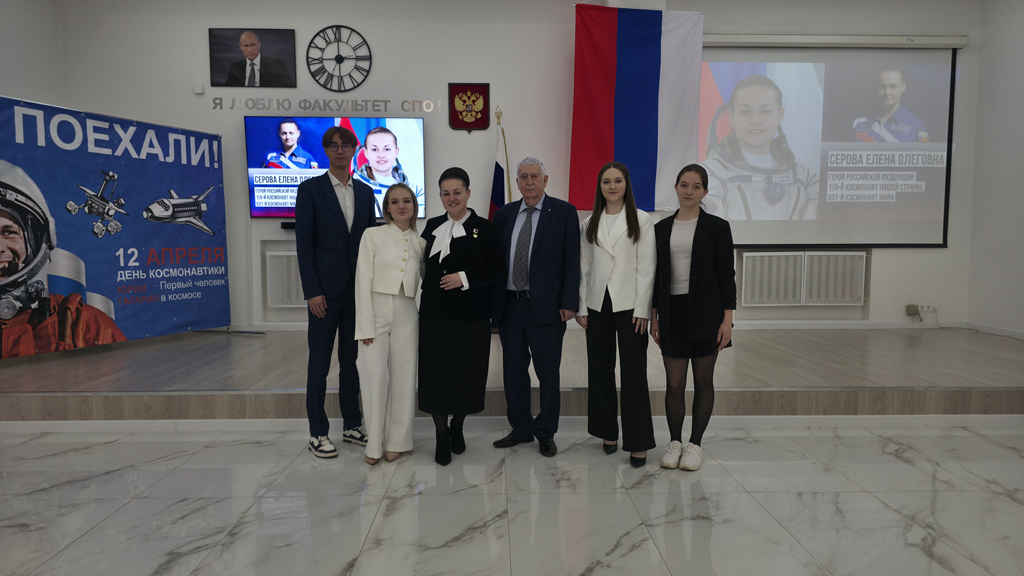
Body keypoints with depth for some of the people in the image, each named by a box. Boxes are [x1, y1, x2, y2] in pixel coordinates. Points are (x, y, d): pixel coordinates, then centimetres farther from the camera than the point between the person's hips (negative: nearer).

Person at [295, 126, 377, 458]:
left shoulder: (365, 193, 12)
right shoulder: (310, 189, -1)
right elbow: (303, 242, -6)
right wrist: (312, 291, -12)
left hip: (358, 289, 4)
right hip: (325, 290, -4)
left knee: (352, 359, 11)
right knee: (319, 362, 3)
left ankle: (352, 426, 22)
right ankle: (318, 433, 13)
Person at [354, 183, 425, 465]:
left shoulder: (419, 243, 9)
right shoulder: (373, 235, 0)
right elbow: (363, 280, -5)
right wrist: (366, 325, -10)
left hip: (406, 315, 3)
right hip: (376, 312, -3)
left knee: (403, 378, 4)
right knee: (376, 376, -9)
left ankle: (396, 441, 17)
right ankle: (374, 443, 6)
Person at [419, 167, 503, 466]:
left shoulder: (483, 228, -1)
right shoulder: (432, 226, 11)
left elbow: (496, 268, -6)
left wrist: (465, 278, -16)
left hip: (471, 316, -2)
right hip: (434, 314, 3)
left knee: (467, 374, 6)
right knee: (435, 374, 2)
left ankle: (457, 427, 31)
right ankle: (441, 437, 19)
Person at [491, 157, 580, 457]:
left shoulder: (564, 212, -1)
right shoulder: (504, 214, 10)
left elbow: (572, 261, -5)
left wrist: (568, 303, -11)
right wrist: (491, 302, 3)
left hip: (545, 307, -4)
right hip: (508, 305, 4)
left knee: (548, 373, 6)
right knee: (513, 370, 12)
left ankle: (546, 433, 22)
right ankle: (521, 428, 29)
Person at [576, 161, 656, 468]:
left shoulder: (642, 220, 2)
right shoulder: (589, 224, 10)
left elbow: (646, 268, -3)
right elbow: (583, 268, 10)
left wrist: (642, 309, -9)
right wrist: (581, 307, 4)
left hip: (629, 305, -3)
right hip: (597, 304, 3)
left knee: (634, 372, -4)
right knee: (600, 370, 9)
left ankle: (638, 442, 4)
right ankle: (608, 432, 23)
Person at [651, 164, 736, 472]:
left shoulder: (717, 227, -1)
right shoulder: (662, 228, 8)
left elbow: (726, 275, -3)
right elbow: (656, 274, 10)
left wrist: (727, 319, -9)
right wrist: (654, 315, 6)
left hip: (705, 312, -2)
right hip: (673, 312, 3)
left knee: (703, 381, 8)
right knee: (674, 383, 5)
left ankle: (695, 444, 20)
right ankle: (675, 442, 20)